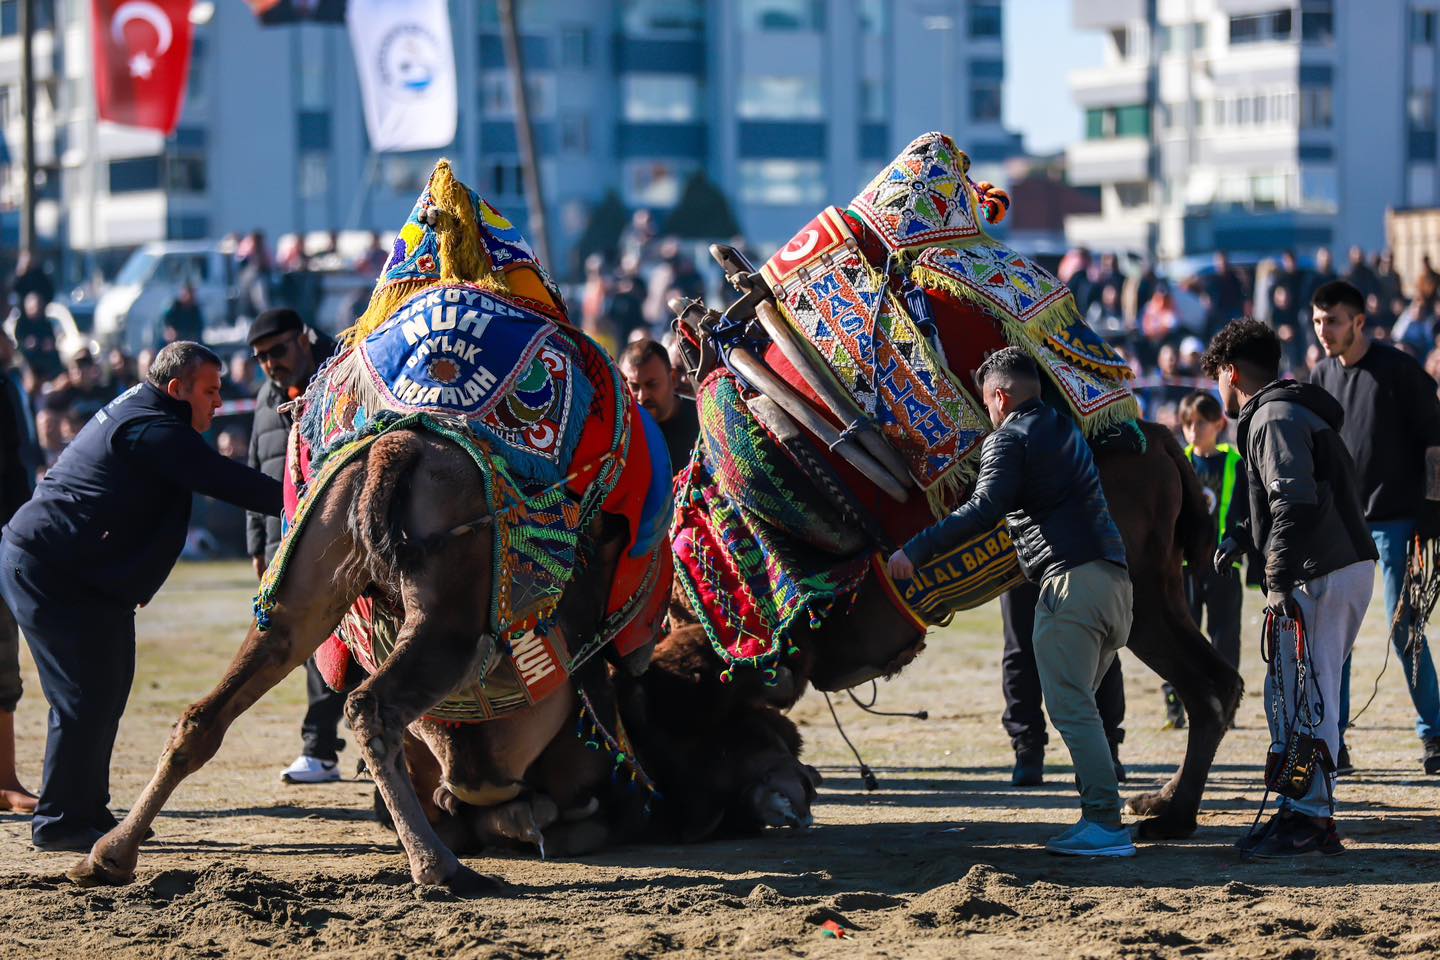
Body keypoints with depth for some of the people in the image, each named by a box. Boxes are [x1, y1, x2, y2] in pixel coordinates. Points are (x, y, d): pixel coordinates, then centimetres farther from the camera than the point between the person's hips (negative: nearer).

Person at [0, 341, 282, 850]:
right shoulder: (153, 430, -18)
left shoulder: (137, 416, 17)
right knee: (87, 693, -10)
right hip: (48, 572, -11)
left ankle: (87, 812, 18)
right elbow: (225, 481, -23)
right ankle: (59, 822, -5)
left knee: (105, 688, 12)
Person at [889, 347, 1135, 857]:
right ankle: (1100, 818, 10)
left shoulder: (1009, 439, -3)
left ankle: (1105, 821, -16)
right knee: (1078, 705, 15)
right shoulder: (1066, 429, 25)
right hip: (1115, 579, 9)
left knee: (1070, 708, -10)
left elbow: (985, 509, -17)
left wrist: (915, 550, -16)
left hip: (1071, 579, -9)